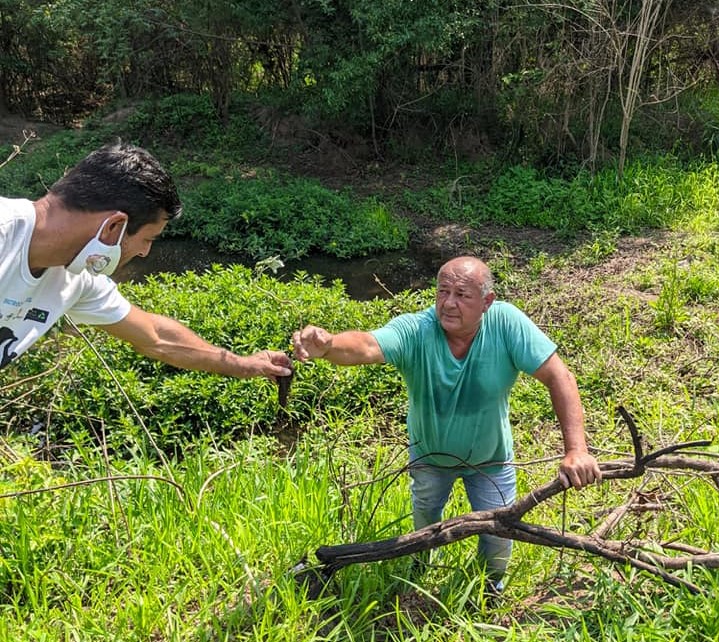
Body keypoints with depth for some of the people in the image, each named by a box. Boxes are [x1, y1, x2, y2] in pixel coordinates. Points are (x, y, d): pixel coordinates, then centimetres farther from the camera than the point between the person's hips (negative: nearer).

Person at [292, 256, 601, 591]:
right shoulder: (414, 330, -34)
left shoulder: (506, 322, -31)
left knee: (498, 537, 13)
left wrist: (576, 450, -39)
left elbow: (559, 377, -30)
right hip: (429, 453, 1)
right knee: (425, 522, 26)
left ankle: (492, 583, 50)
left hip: (490, 457, 0)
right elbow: (366, 346, -53)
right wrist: (327, 345, -76)